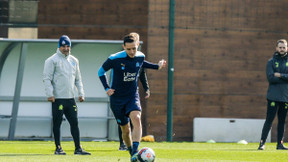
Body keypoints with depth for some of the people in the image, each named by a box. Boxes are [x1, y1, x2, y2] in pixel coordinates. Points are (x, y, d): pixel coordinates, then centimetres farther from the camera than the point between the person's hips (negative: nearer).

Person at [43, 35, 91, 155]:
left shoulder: (74, 61, 16)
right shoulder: (52, 60, -3)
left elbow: (78, 79, 21)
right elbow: (47, 78, -7)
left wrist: (81, 93, 12)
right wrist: (50, 94, -16)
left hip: (70, 98, 5)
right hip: (58, 98, -5)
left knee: (74, 122, 2)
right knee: (57, 123, 0)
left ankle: (78, 148, 3)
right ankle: (58, 148, 6)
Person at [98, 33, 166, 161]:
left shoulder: (140, 56, -3)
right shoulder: (114, 59, -15)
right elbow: (101, 71, 2)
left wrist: (157, 66, 21)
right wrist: (107, 88, -7)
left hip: (133, 96, 1)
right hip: (117, 98, -1)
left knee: (136, 118, -28)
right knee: (125, 129, 5)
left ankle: (135, 151, -36)